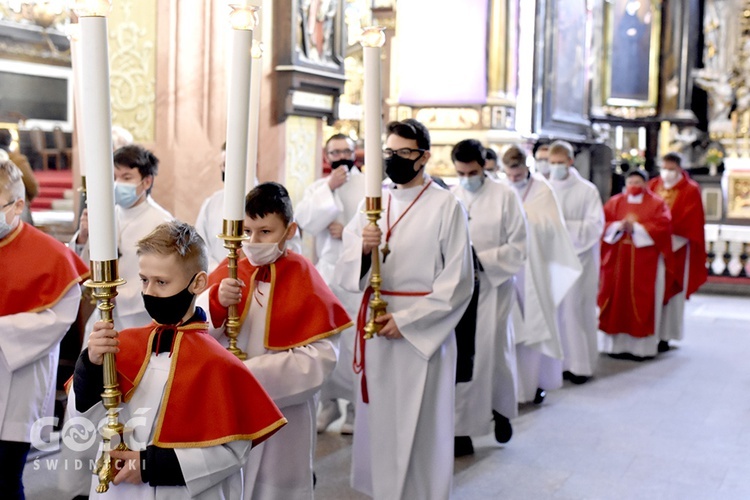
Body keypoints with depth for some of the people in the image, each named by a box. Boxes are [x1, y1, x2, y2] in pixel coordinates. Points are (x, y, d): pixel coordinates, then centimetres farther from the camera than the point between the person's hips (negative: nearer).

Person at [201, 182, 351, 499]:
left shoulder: (301, 278, -10)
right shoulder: (229, 270, 0)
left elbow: (322, 358, -16)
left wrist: (253, 373, -21)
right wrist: (216, 302, -22)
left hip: (282, 416, -3)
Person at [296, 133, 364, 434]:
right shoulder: (317, 188, 12)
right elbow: (306, 221, -5)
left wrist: (349, 232, -12)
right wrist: (330, 188, -8)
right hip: (325, 272, 4)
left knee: (355, 342, -3)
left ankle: (356, 405, 9)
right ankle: (328, 401, 16)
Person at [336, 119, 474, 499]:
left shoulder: (446, 206, -6)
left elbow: (458, 281, -9)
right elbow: (347, 271, 3)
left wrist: (407, 320, -14)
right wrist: (362, 248, -19)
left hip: (423, 331, -5)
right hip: (375, 325, 5)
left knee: (419, 426, 2)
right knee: (378, 421, 12)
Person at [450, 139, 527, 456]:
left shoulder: (505, 197, -3)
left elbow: (519, 247, -4)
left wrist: (481, 259, -15)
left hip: (492, 287, -1)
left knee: (493, 355, 8)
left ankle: (501, 409, 36)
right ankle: (461, 431, 11)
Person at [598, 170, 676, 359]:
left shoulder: (656, 204, 4)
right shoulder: (614, 202, 11)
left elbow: (663, 227, -8)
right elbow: (603, 223, 3)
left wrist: (636, 228, -15)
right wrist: (618, 226, -15)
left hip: (645, 263, -3)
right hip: (617, 260, 3)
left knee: (642, 302, -2)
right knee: (616, 300, 2)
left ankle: (640, 346, 1)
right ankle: (616, 343, 9)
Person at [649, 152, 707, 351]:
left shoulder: (691, 190, -3)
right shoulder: (653, 186, 8)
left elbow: (689, 224, -9)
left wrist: (669, 243, -16)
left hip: (676, 250, -3)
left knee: (669, 294, 0)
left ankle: (664, 337, 5)